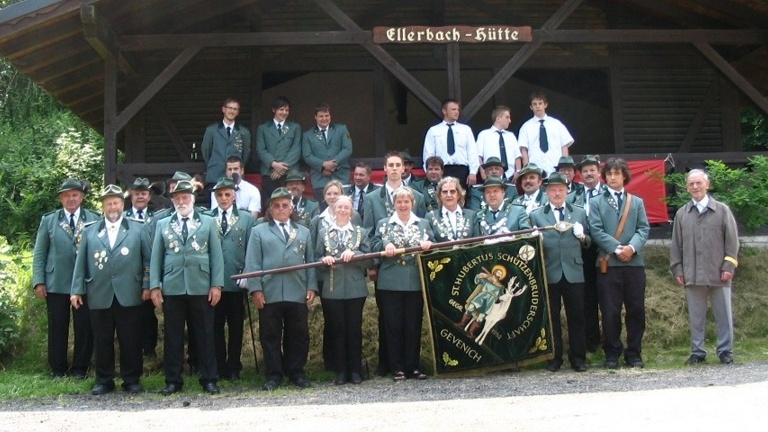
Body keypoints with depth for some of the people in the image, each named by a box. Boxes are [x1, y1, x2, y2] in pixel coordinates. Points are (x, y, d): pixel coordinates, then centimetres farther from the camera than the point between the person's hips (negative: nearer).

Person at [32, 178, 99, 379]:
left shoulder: (94, 219, 2)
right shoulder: (48, 220, 6)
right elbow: (39, 253, 5)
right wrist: (39, 281, -3)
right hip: (56, 284, 1)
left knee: (84, 327, 4)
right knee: (57, 328, 8)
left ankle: (80, 368, 17)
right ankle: (58, 369, 19)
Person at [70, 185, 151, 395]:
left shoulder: (137, 229, 9)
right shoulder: (89, 232, 13)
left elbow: (148, 260, 5)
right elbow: (81, 262, 9)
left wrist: (147, 286, -4)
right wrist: (76, 290, 2)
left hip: (129, 296, -1)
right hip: (99, 296, 2)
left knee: (130, 341, 2)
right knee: (102, 341, 7)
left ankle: (131, 380, 12)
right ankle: (104, 381, 17)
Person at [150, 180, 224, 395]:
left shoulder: (208, 222, 9)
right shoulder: (163, 225, 12)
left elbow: (216, 255, 4)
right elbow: (156, 257, 8)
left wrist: (216, 285, -4)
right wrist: (154, 286, -1)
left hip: (201, 288, -1)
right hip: (172, 288, 1)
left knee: (205, 335, 3)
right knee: (173, 336, 4)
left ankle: (209, 379, 10)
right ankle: (173, 380, 12)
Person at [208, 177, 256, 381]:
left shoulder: (246, 218, 7)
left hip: (236, 281, 0)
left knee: (236, 326, 7)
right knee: (215, 326, 6)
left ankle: (233, 368, 15)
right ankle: (219, 367, 15)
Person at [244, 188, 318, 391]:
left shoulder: (303, 232, 18)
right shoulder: (259, 231, 10)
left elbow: (311, 262, 12)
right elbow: (253, 263, 2)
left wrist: (312, 287, 1)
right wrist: (255, 289, -8)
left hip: (298, 294, 2)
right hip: (269, 294, -2)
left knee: (298, 336, 6)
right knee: (270, 336, 3)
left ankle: (296, 372, 17)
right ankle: (273, 375, 12)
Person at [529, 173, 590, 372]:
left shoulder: (579, 213, 12)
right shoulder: (536, 215, 8)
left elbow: (588, 242, 12)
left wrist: (583, 237, -9)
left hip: (574, 272, 1)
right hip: (548, 273, -1)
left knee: (576, 317, 3)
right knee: (551, 318, 5)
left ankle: (578, 358, 12)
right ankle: (554, 358, 14)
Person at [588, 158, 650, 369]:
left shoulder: (637, 202, 17)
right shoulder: (595, 203, 9)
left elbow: (644, 229, 6)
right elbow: (596, 231, -3)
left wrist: (632, 247, -14)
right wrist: (617, 248, -14)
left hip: (634, 262, 2)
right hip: (608, 263, -2)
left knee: (636, 310, 4)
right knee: (610, 312, 0)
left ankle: (634, 352, 13)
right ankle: (612, 353, 9)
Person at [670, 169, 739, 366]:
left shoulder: (722, 210, 3)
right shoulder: (681, 214, 8)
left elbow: (732, 240, 1)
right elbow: (676, 244, 10)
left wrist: (729, 265, -6)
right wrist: (677, 269, 4)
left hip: (718, 273, -1)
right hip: (692, 274, 2)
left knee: (723, 315, 5)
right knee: (696, 317, 6)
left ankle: (725, 351, 14)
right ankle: (698, 352, 13)